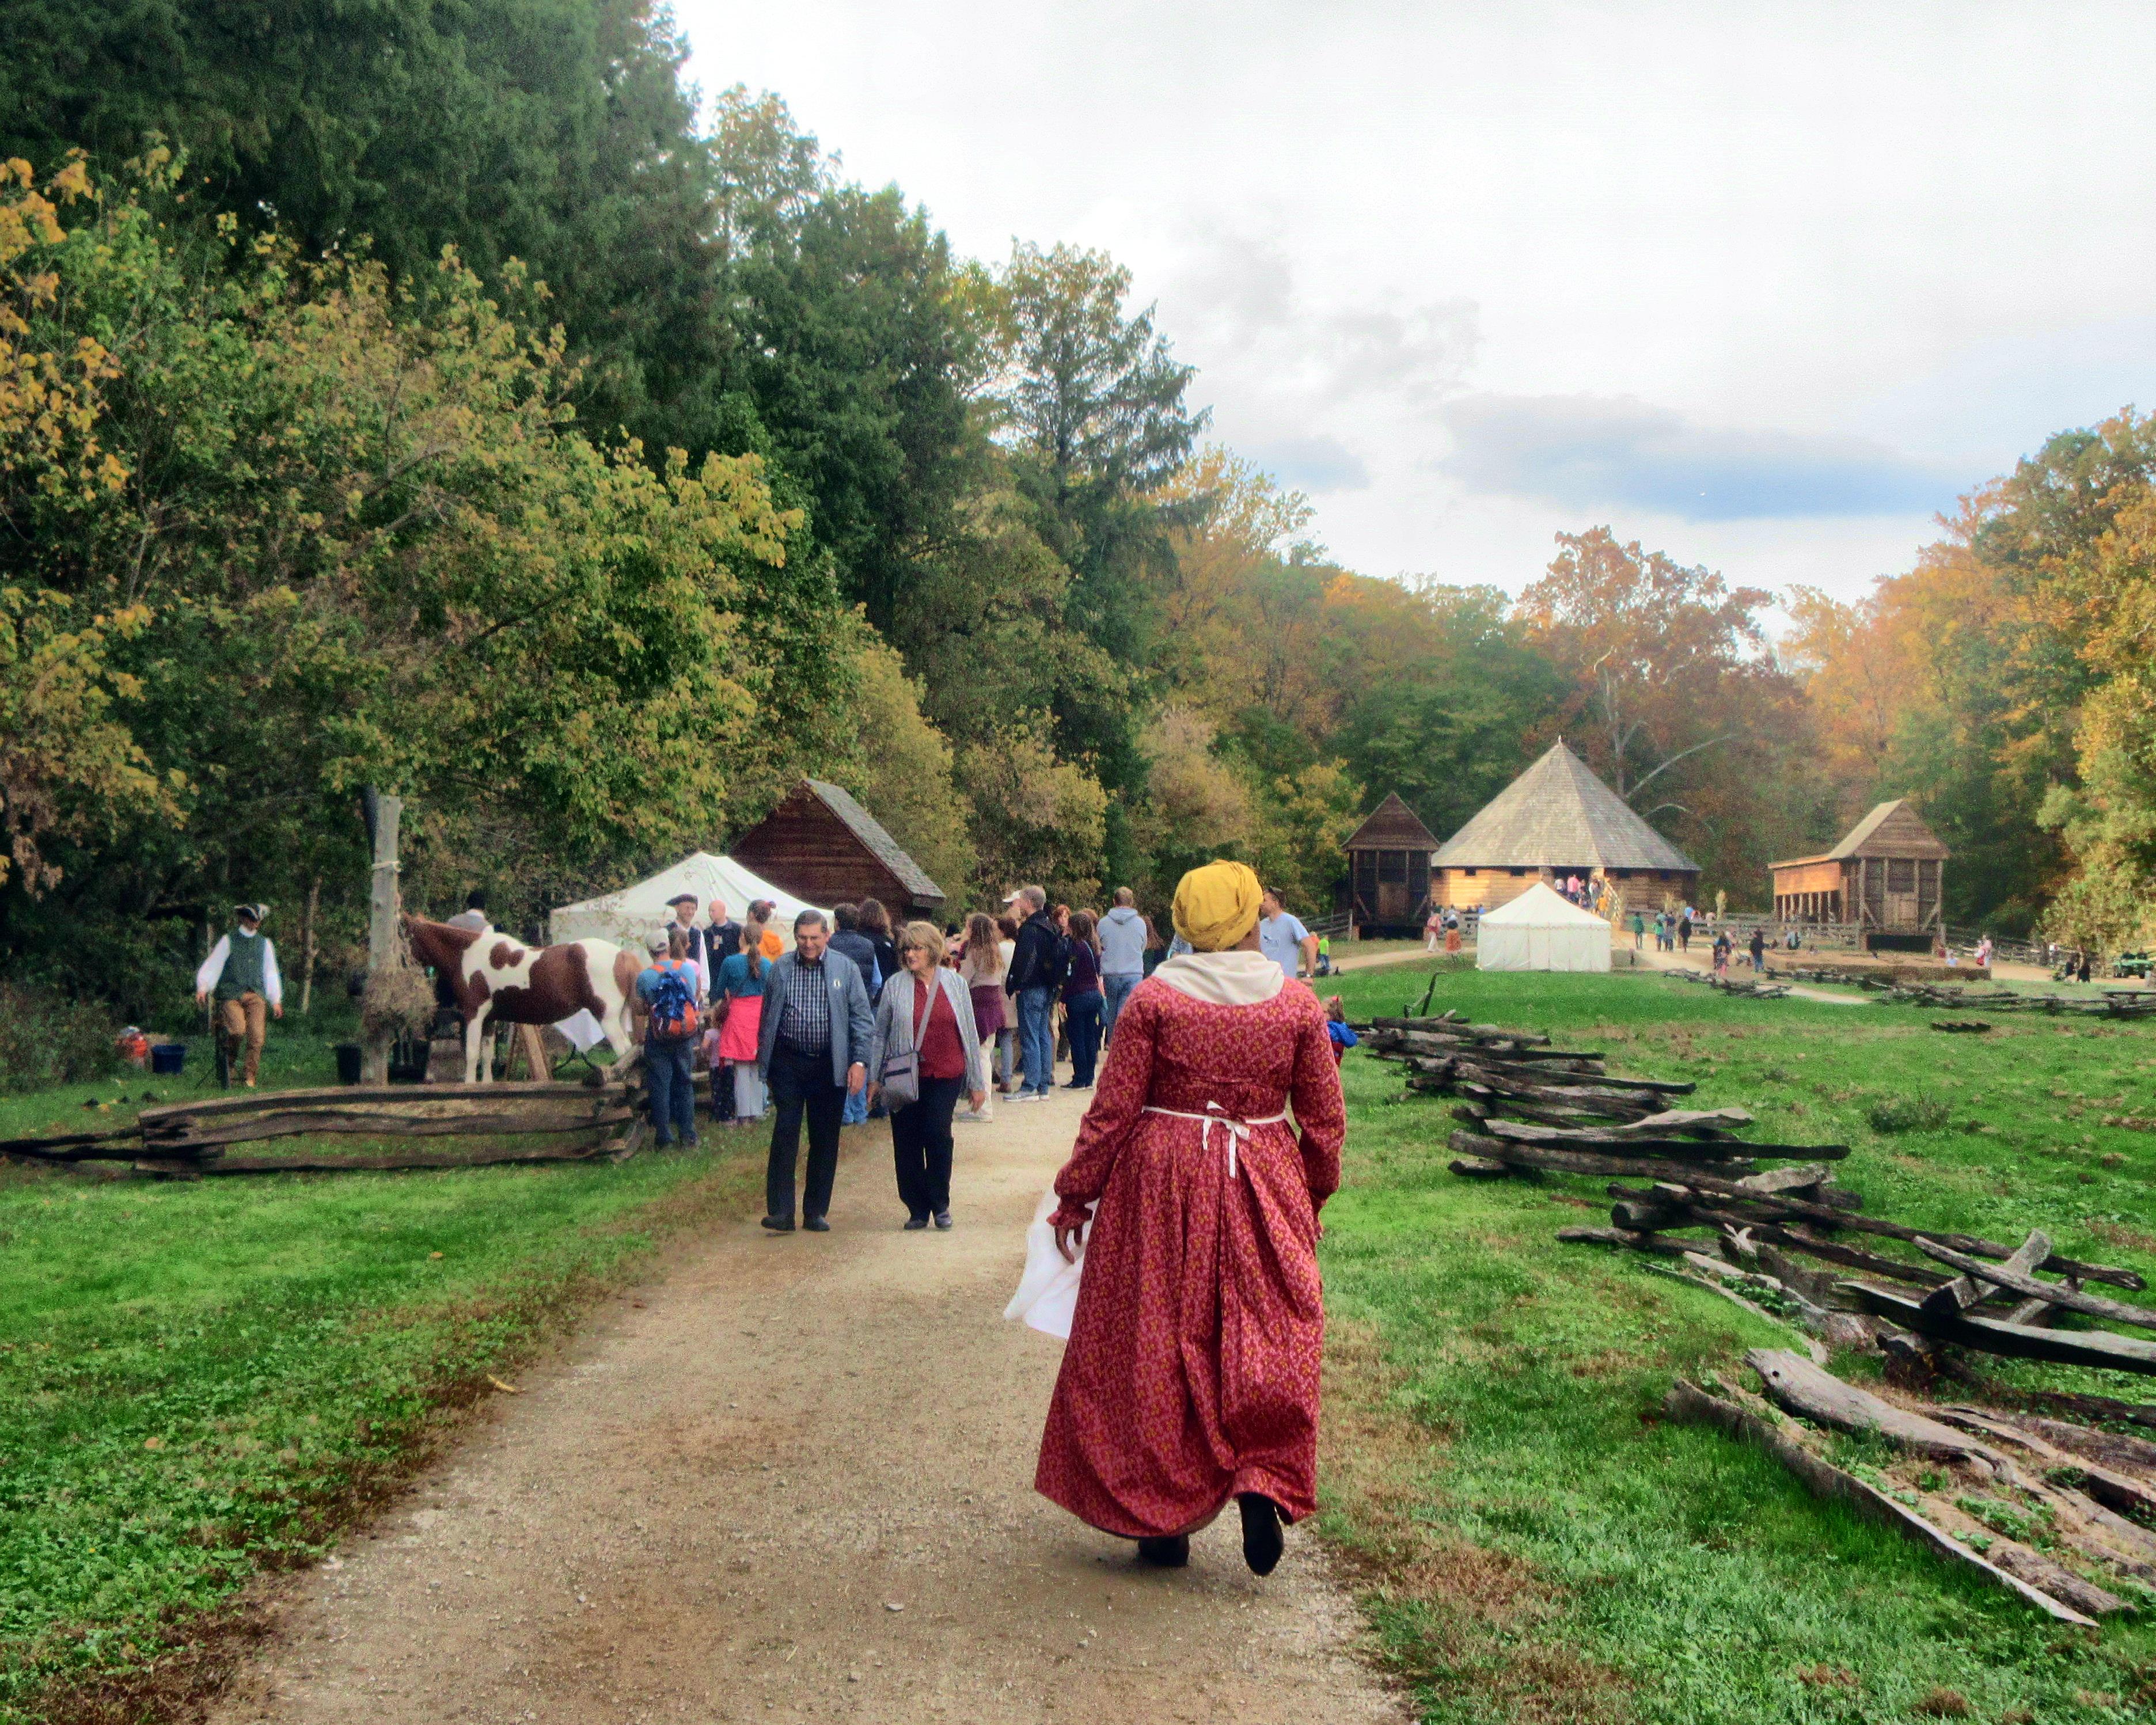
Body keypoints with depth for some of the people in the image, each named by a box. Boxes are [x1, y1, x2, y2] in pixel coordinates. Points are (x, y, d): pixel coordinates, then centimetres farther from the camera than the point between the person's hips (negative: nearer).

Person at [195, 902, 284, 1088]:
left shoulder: (265, 944, 19)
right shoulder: (228, 941, 9)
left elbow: (270, 973, 22)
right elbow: (212, 965, 6)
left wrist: (276, 1000, 19)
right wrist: (202, 988, -6)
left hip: (256, 996, 3)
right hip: (231, 995, -3)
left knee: (256, 1035, -13)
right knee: (238, 1029, -24)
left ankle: (249, 1078, -5)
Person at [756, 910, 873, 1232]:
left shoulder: (846, 968, 0)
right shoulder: (781, 968, 4)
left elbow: (863, 1018, 1)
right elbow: (767, 1018, 11)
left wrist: (859, 1060, -7)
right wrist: (764, 1062, 9)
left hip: (830, 1065, 0)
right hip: (788, 1061, 0)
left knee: (825, 1140, 6)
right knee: (785, 1133, -7)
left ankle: (816, 1212, 15)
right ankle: (780, 1212, -6)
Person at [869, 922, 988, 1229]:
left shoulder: (954, 983, 5)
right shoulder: (895, 986, 3)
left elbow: (970, 1034, 9)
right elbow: (880, 1034, 8)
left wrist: (977, 1082, 8)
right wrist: (874, 1077, 4)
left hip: (945, 1076, -1)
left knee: (937, 1134, -11)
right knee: (907, 1143, 1)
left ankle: (940, 1205, 6)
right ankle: (917, 1209, 14)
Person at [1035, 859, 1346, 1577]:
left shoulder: (1154, 998, -8)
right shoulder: (1299, 1005, -3)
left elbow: (1112, 1109, -6)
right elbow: (1325, 1121, 3)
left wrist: (1075, 1193, 4)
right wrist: (1314, 1194, 19)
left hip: (1161, 1188, -1)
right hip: (1263, 1192, 1)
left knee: (1154, 1344, 9)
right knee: (1268, 1339, 13)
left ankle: (1161, 1519, 17)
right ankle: (1264, 1484, -4)